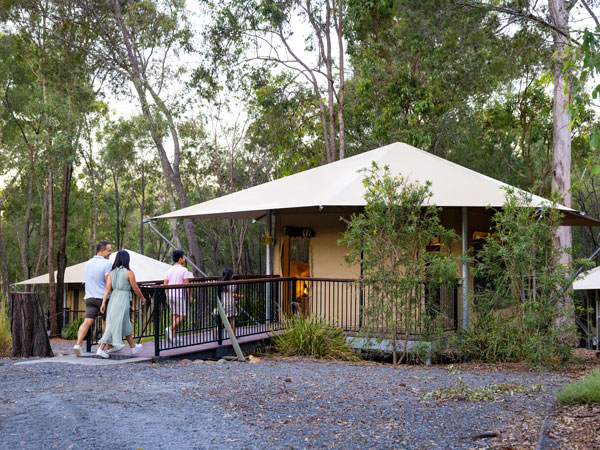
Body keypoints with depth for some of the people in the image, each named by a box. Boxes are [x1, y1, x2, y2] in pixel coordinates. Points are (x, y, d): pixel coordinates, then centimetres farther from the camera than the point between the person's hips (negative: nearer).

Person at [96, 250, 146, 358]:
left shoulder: (112, 272, 6)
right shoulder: (129, 273, -8)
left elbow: (107, 288, -1)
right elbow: (136, 289, -4)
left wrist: (103, 303, -4)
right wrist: (142, 298, 12)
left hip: (113, 299, 6)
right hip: (123, 300, -6)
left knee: (126, 325, 15)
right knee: (114, 326, 0)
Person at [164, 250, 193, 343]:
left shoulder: (169, 270, 10)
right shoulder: (184, 270, -8)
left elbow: (165, 284, 10)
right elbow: (187, 284, -13)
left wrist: (167, 297, 16)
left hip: (170, 295, 7)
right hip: (179, 295, -7)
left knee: (175, 315, 11)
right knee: (182, 316, 0)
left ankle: (174, 337, 9)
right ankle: (170, 329, -21)